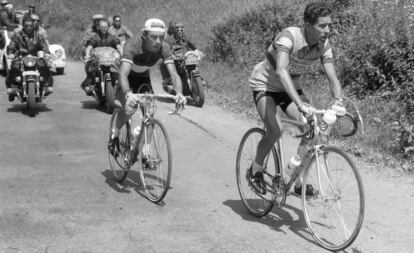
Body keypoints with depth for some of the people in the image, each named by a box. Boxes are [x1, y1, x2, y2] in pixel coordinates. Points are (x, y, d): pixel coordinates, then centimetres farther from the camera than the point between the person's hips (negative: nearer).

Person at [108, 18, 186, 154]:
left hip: (143, 77, 4)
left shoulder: (163, 48, -26)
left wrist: (179, 93, -51)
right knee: (130, 107, -28)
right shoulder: (132, 45, -37)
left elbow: (174, 74, -31)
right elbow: (123, 74, -47)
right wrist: (128, 94, -66)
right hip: (126, 76, -4)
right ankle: (114, 135, 0)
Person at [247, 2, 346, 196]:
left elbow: (333, 78, -18)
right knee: (276, 130, -26)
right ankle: (256, 170, 1)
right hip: (265, 84, -6)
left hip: (291, 87, 6)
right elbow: (281, 71, -47)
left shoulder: (324, 46, -14)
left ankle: (299, 181, 2)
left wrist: (338, 100, -41)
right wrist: (300, 103, -59)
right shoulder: (289, 37, -33)